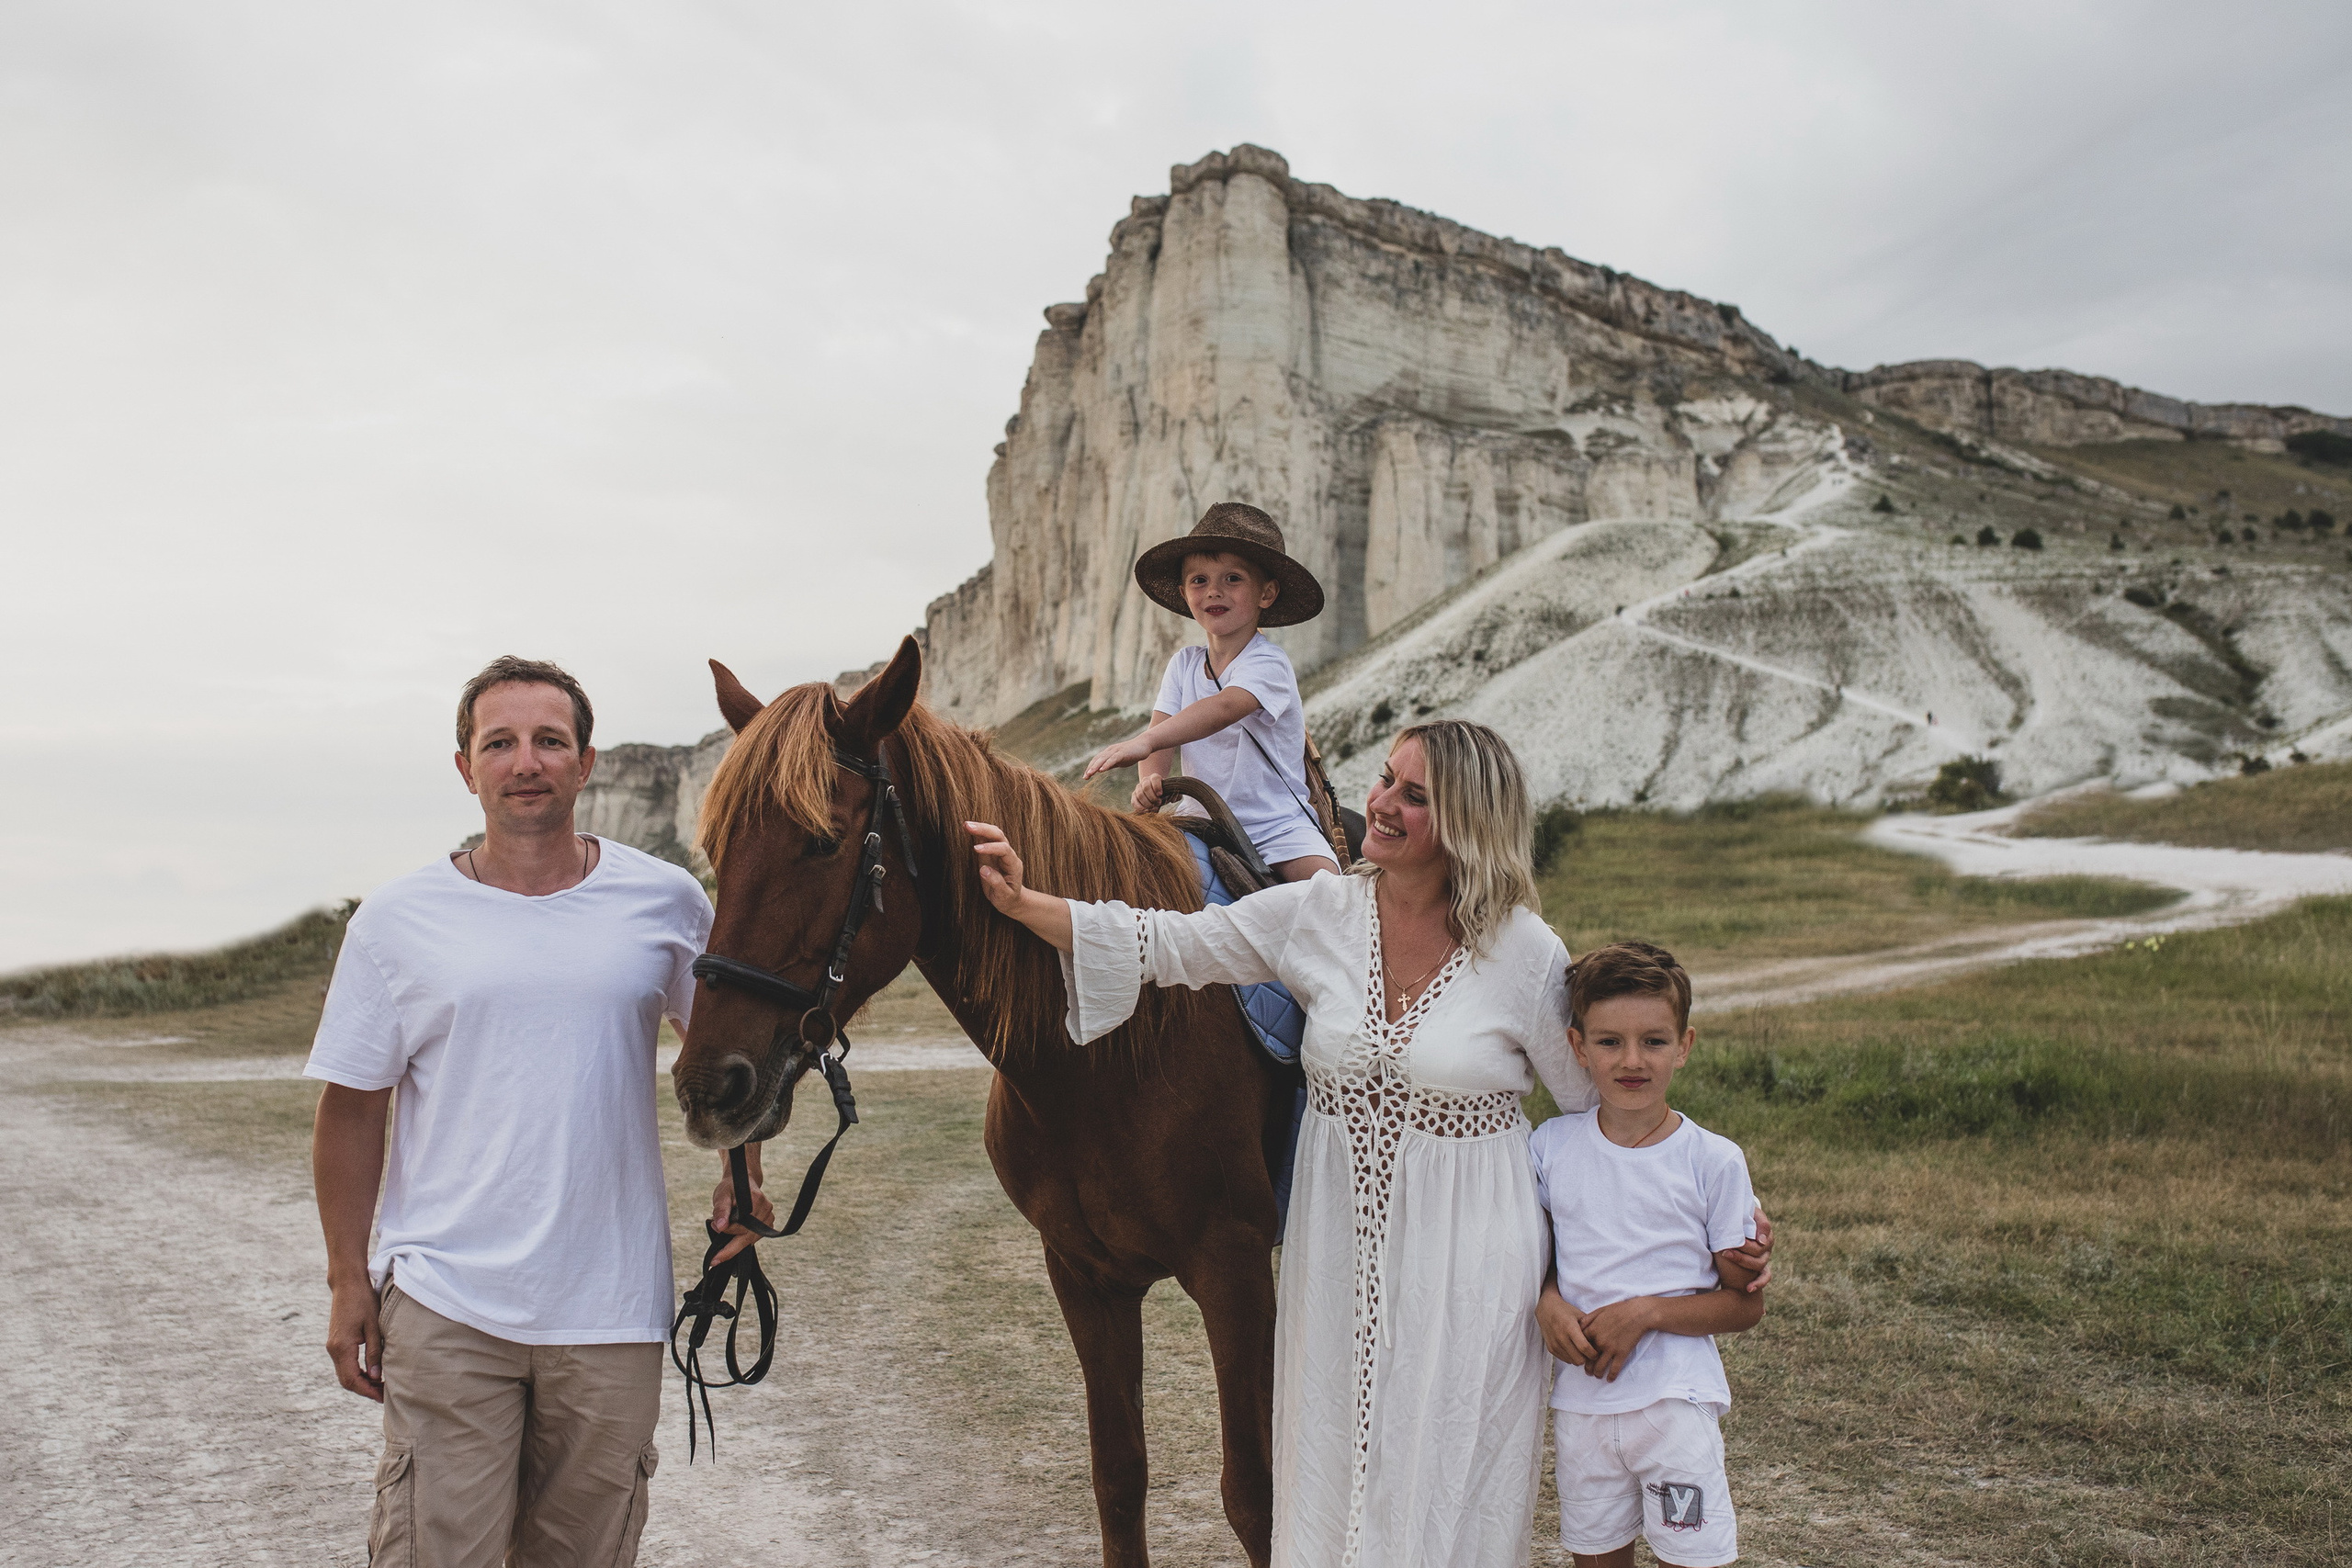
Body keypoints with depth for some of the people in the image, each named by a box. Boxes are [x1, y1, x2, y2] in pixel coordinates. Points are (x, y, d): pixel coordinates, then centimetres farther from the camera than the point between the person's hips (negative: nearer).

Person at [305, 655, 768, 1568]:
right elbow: (352, 1106, 4)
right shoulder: (397, 921, -1)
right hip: (444, 1304, -1)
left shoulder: (667, 902, 1)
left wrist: (740, 1179, 5)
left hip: (611, 1305, 1)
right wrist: (348, 1281, 2)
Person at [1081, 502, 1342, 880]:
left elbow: (1223, 707, -32)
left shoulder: (1268, 664, -13)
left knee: (1323, 881, -29)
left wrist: (1142, 743, -47)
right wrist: (1149, 778, -27)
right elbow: (1161, 726, -3)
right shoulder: (1184, 663, 7)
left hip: (1277, 824, -5)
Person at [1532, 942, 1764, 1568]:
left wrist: (1645, 1313, -17)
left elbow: (1746, 1304, -4)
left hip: (1677, 1399, -2)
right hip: (1581, 1399, 3)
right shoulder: (1551, 1146, 0)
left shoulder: (1713, 1160, -7)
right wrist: (1548, 1304, -10)